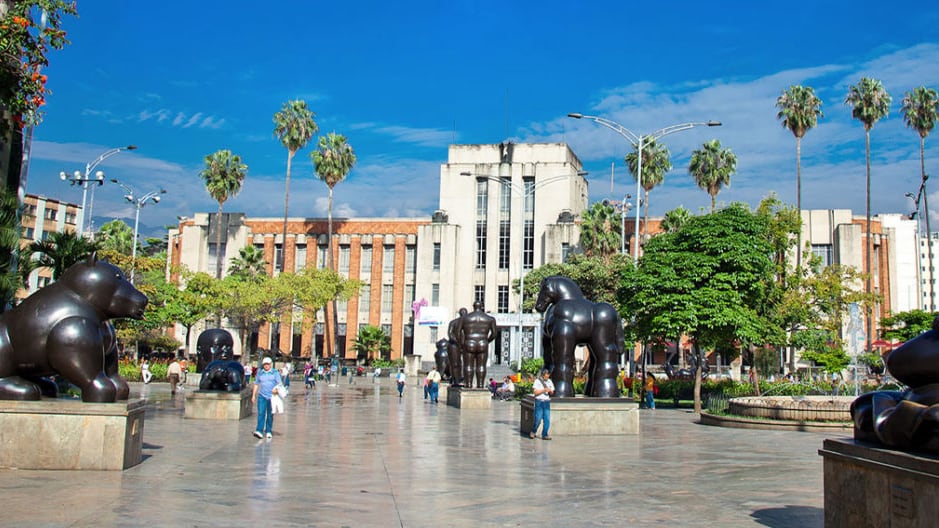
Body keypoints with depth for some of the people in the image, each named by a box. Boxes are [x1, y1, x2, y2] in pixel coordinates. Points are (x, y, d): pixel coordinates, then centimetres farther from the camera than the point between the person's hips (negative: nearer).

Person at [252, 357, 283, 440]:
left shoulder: (275, 373, 2)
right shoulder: (260, 373, 9)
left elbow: (280, 383, -4)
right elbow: (256, 384, 15)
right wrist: (253, 395, 11)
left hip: (272, 396, -1)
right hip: (262, 396, 1)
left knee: (270, 414, 6)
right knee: (261, 413, -11)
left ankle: (268, 431, 15)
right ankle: (259, 431, -18)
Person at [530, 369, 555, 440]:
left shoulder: (549, 382, 11)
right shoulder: (537, 381, -4)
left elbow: (552, 392, 14)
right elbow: (535, 392, -10)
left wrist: (550, 391, -9)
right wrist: (544, 390, -19)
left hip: (547, 402, 5)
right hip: (539, 402, -5)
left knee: (547, 420, -1)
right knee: (538, 419, -5)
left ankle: (544, 435, 7)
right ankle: (533, 432, 18)